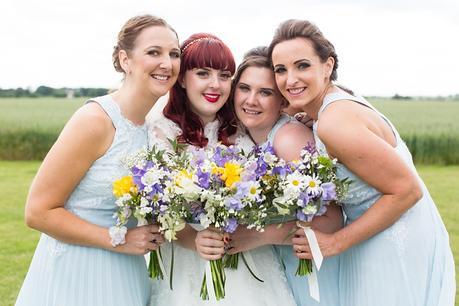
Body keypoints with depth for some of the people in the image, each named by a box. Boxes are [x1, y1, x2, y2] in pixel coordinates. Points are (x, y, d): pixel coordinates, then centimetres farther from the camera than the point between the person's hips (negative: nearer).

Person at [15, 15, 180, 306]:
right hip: (75, 276, -7)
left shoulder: (153, 127, 2)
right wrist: (119, 241, -18)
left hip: (126, 276, 7)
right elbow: (39, 212, -18)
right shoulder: (95, 120, -19)